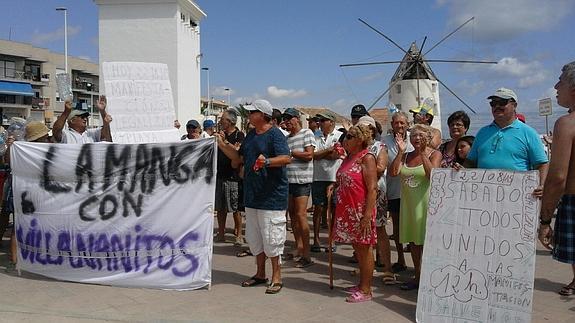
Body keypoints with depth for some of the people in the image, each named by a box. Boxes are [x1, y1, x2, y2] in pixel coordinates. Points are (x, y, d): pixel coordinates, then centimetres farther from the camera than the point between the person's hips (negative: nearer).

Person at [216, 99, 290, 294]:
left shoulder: (275, 135, -12)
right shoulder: (251, 135, 15)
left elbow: (286, 158, -24)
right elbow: (240, 158, 21)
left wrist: (267, 161, -39)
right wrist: (222, 145, 15)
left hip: (272, 196, -9)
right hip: (252, 194, 9)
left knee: (271, 238, -3)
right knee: (254, 237, 15)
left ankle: (276, 277, 10)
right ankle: (260, 274, 28)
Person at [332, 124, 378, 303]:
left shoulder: (367, 158, -12)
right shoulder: (348, 158, 14)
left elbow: (372, 188, -18)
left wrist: (367, 214, -23)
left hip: (361, 210, -8)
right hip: (347, 209, 8)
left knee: (364, 248, 0)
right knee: (357, 248, 15)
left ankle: (366, 290, 8)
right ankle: (362, 284, 27)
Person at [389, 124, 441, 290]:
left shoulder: (435, 154, -2)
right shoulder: (406, 156, 11)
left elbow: (432, 174, -19)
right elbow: (394, 172, -3)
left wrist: (423, 153, -19)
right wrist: (400, 152, -7)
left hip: (426, 203, -5)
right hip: (408, 202, 6)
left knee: (427, 240, -4)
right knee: (413, 240, 12)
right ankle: (418, 277, 23)